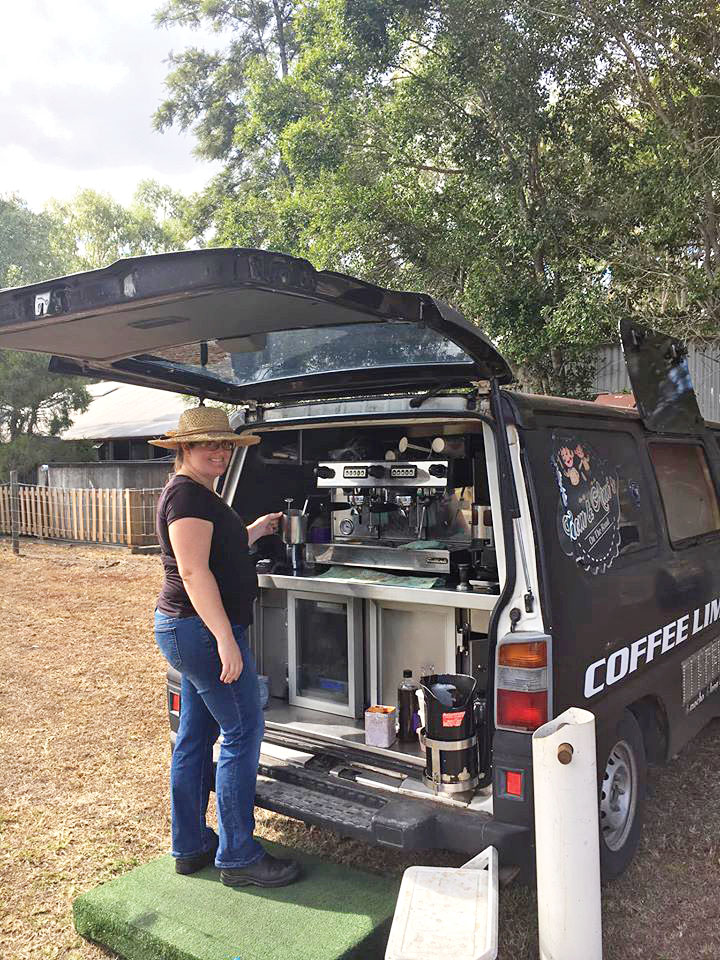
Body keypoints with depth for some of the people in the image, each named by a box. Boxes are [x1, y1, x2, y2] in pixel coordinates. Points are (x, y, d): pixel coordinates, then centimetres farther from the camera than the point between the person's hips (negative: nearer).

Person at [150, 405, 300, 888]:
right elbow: (194, 571, -24)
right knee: (242, 735, -3)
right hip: (204, 631, -11)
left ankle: (190, 847, 28)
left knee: (195, 738, 16)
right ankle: (238, 857, 8)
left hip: (187, 631, 11)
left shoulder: (199, 494, 16)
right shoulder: (187, 494, -16)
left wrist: (256, 530, 21)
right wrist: (226, 640, -27)